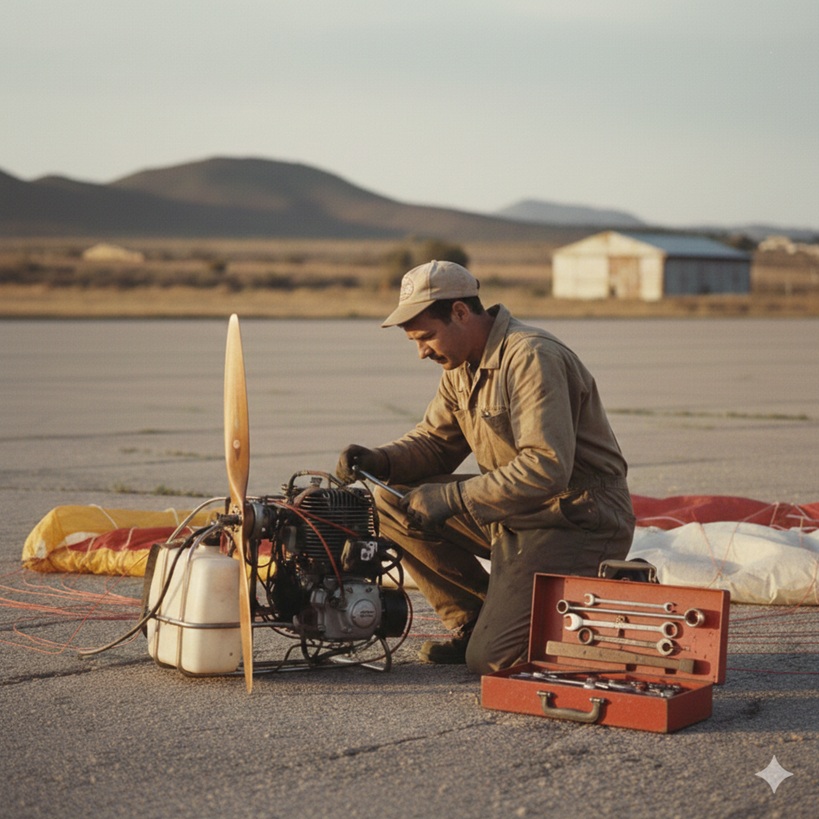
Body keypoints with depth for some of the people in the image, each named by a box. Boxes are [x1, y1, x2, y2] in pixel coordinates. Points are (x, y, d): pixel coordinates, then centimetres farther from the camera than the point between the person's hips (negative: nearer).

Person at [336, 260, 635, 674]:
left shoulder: (532, 358, -22)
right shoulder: (461, 365, 8)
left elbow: (547, 468, -30)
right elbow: (435, 441, 15)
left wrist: (453, 497, -28)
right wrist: (379, 461, -6)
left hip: (577, 523, -9)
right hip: (517, 515, 9)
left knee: (490, 659, -18)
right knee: (394, 503, 0)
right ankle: (473, 620, 7)